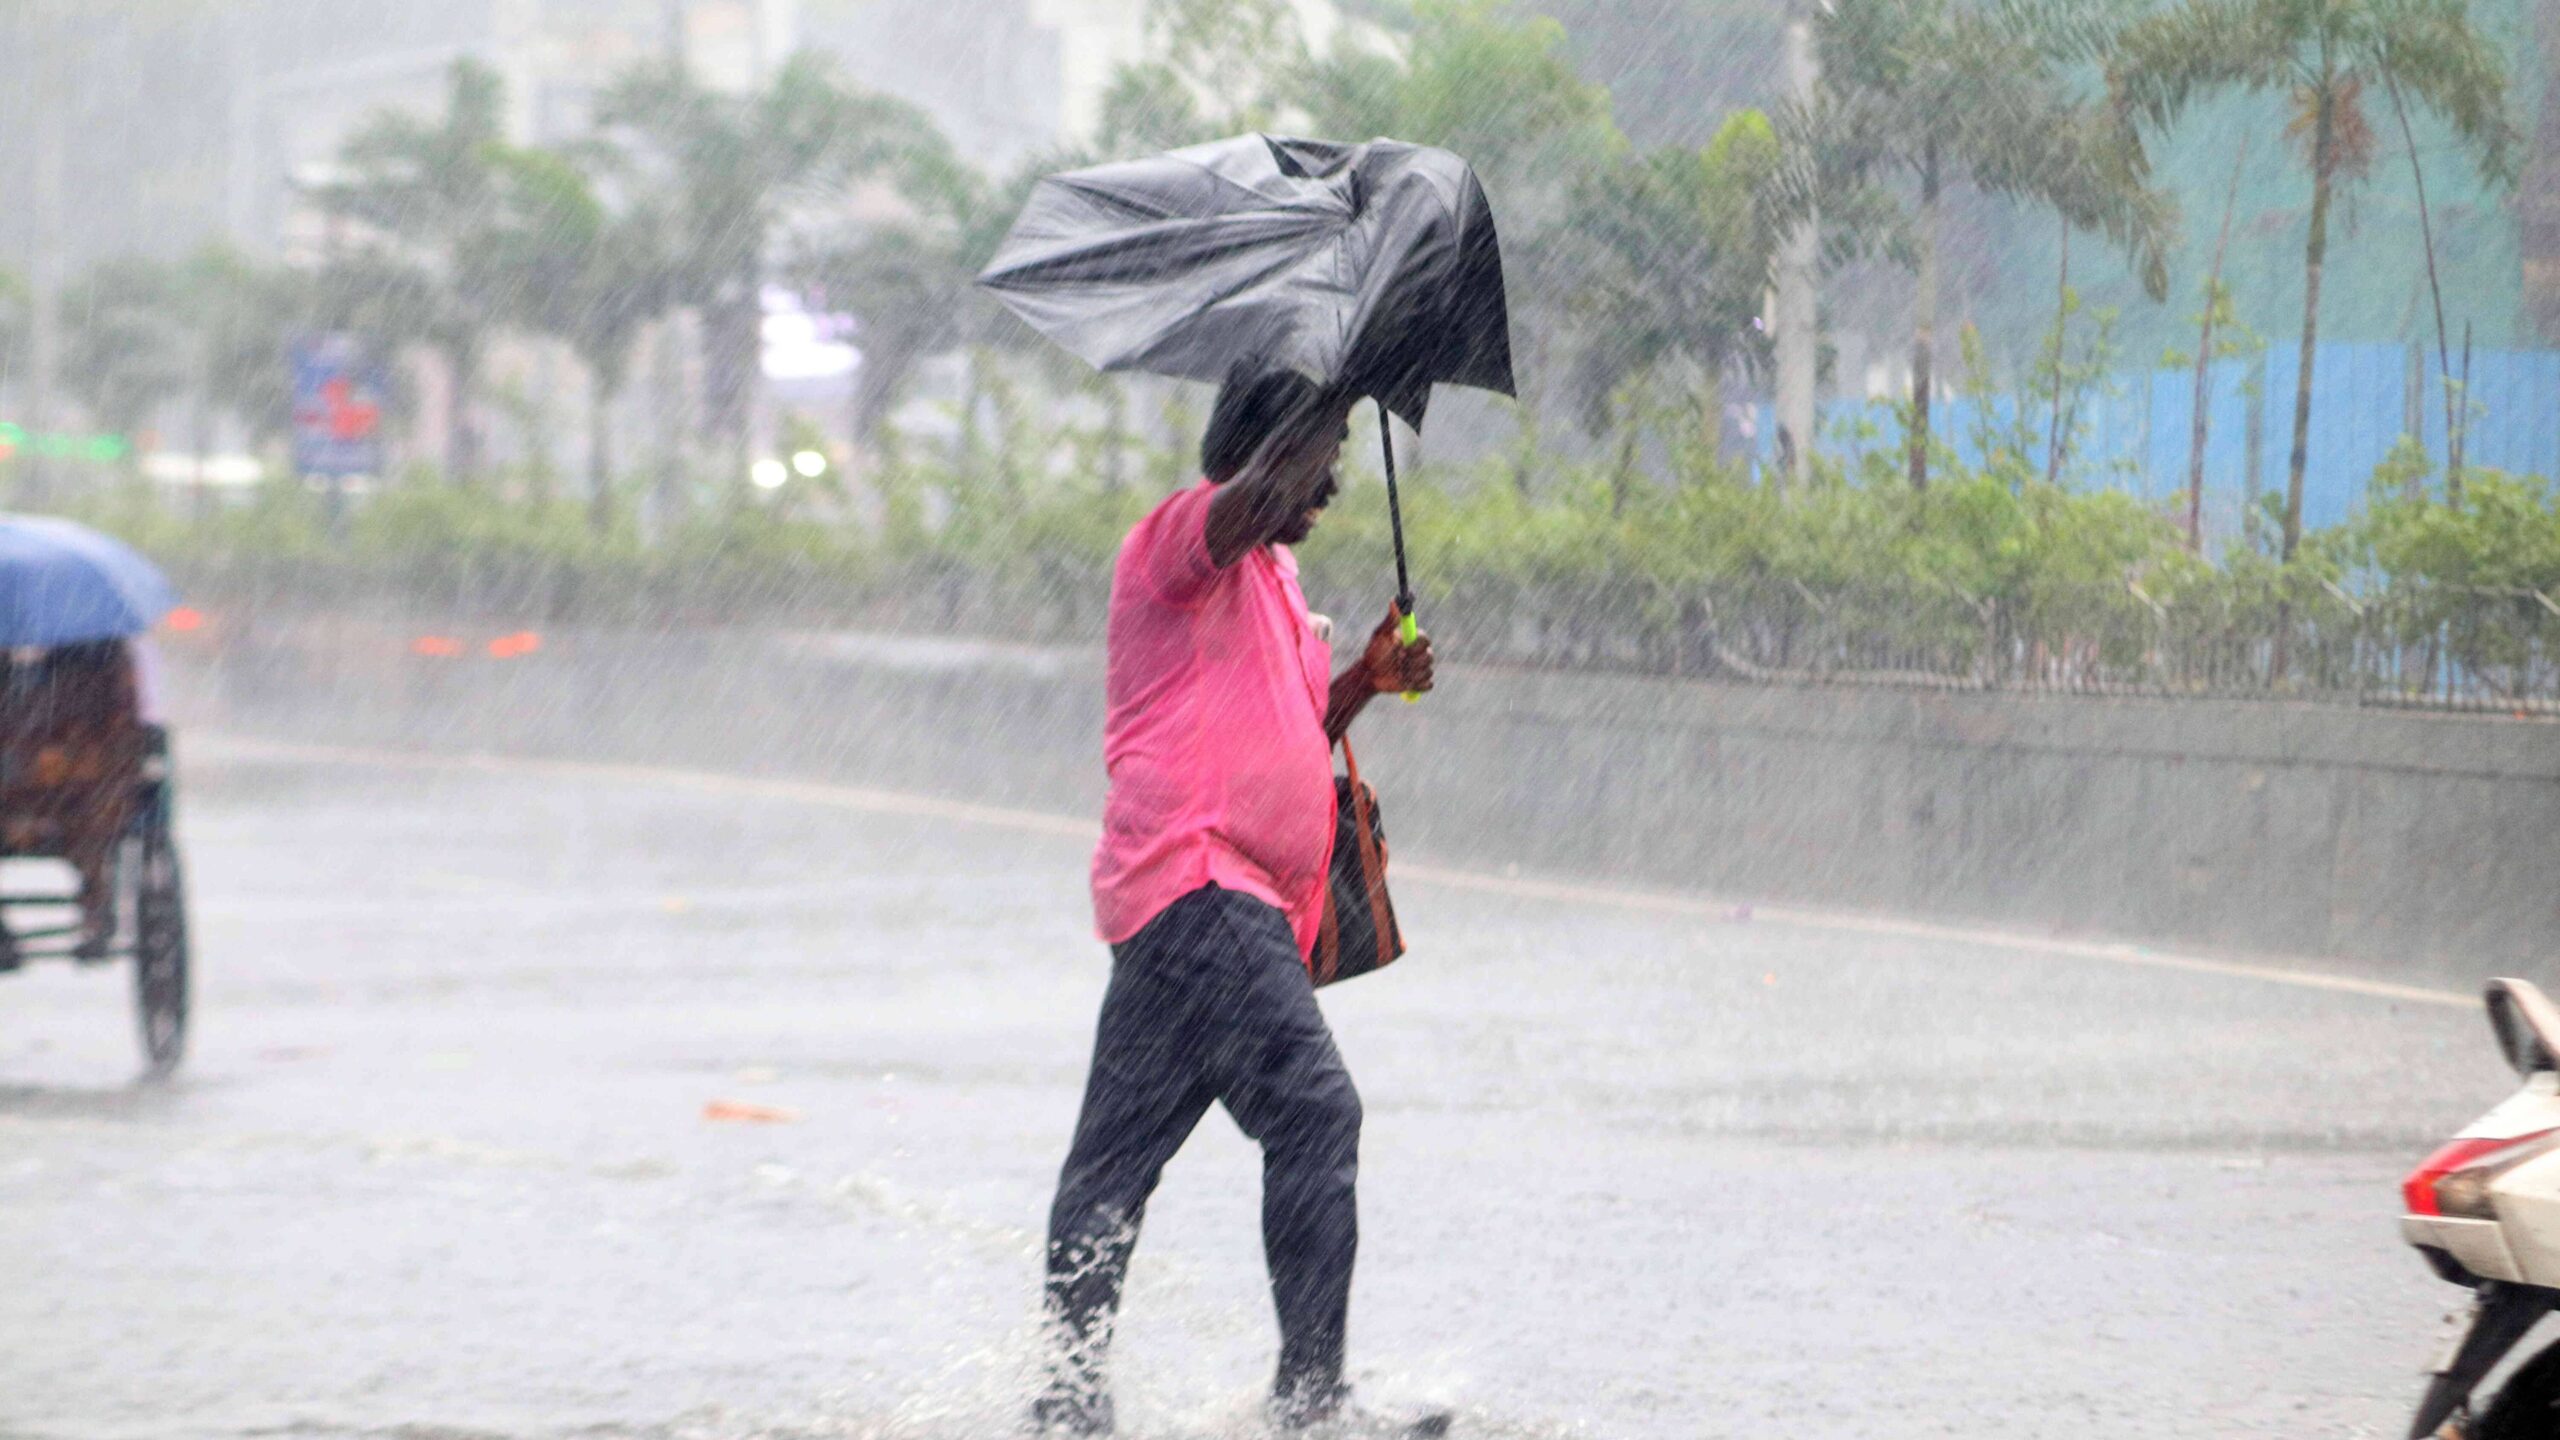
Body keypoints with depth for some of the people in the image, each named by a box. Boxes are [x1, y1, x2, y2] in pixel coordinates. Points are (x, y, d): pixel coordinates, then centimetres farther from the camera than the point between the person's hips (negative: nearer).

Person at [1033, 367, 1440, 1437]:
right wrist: (1329, 397, -14)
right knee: (1312, 1110, -19)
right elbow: (1256, 503, -25)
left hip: (1244, 902, 11)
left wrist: (1361, 683, 11)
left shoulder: (1270, 579, 26)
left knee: (1120, 1153, 11)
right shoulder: (1184, 534, -2)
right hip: (1197, 880, -11)